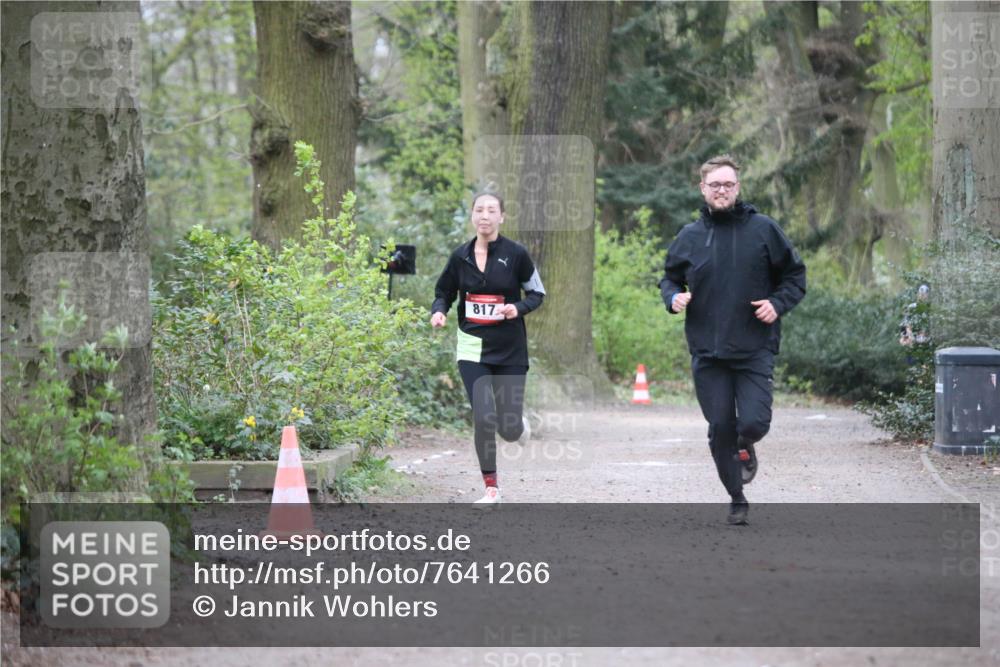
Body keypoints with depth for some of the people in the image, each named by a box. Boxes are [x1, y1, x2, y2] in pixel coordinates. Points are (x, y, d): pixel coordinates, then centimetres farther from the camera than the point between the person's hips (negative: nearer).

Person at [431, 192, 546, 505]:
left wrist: (518, 308, -17)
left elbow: (537, 292, 3)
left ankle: (521, 428, 40)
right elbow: (444, 293, 13)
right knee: (483, 419, -11)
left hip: (510, 349, -1)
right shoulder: (460, 256, 1)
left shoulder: (515, 254, -6)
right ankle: (491, 488, 5)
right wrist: (439, 311, -9)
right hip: (473, 347, 1)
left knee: (509, 427, 0)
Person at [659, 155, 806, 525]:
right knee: (720, 428, 2)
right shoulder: (689, 237, 5)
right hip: (707, 353, 2)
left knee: (754, 422, -13)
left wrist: (778, 303, -8)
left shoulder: (763, 229, 0)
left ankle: (746, 446, 24)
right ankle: (737, 499, 20)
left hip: (755, 349, -2)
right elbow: (669, 278, 19)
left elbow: (794, 274, 9)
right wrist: (673, 297, -3)